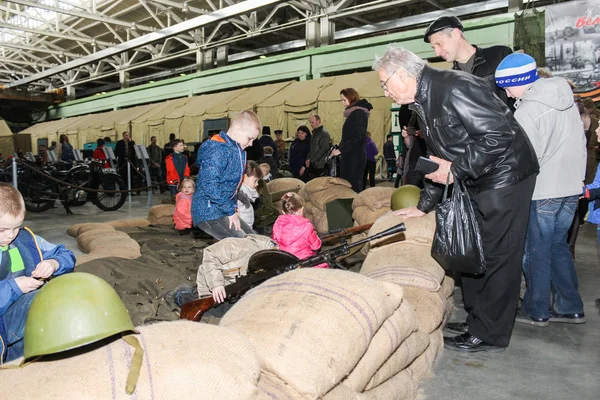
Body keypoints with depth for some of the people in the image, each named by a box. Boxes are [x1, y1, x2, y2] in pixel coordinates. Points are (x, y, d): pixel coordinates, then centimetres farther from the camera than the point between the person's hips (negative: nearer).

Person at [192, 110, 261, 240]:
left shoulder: (239, 151, 10)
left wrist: (233, 207, 8)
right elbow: (210, 185, -27)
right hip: (208, 212, -10)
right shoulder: (218, 150, -20)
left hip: (224, 210, 10)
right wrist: (231, 211, -19)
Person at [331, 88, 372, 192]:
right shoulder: (352, 113, 18)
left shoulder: (359, 113, -10)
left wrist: (341, 150, -17)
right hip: (349, 156, 9)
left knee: (353, 185, -9)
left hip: (355, 157, -9)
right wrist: (339, 149, 9)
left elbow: (358, 138, -18)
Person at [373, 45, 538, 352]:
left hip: (505, 175, -10)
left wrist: (455, 171, -22)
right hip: (477, 183, 10)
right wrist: (423, 206, 17)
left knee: (497, 254, -2)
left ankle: (490, 334, 10)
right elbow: (438, 158, 17)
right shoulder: (425, 102, 10)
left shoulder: (454, 88, -22)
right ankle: (477, 318, 30)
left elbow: (499, 135, -26)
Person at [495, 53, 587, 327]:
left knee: (536, 252, 5)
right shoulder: (567, 99, 9)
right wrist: (577, 177, 21)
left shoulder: (527, 111, -17)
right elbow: (580, 143, 15)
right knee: (558, 246, 18)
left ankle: (536, 311, 17)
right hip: (571, 188, 8)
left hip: (542, 192, -8)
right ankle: (570, 307, 25)